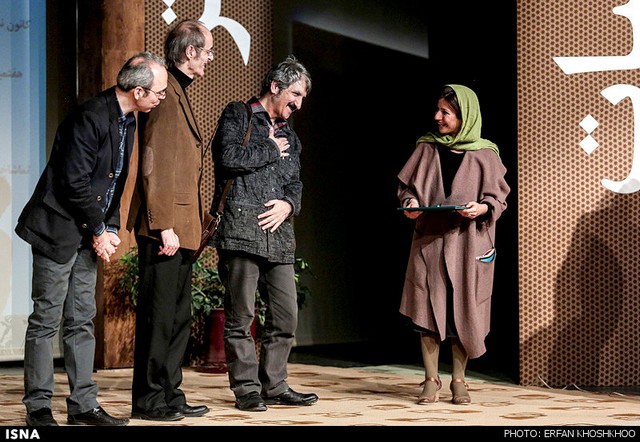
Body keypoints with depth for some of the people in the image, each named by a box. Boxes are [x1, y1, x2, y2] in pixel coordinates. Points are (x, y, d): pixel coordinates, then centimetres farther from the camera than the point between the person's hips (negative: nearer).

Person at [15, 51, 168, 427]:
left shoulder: (127, 121, 8)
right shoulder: (91, 118, -20)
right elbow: (74, 182, -20)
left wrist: (111, 229, 4)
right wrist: (99, 231, -12)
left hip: (90, 235, 9)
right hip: (59, 230, -9)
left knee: (82, 321, 9)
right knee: (47, 319, -2)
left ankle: (83, 405, 13)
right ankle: (38, 407, 5)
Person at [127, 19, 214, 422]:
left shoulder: (180, 94, 19)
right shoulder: (165, 94, -13)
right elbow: (153, 166, -19)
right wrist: (164, 226, -22)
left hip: (181, 228, 10)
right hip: (165, 227, -10)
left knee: (179, 317, 13)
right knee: (159, 316, -4)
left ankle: (170, 395, 19)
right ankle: (149, 400, 3)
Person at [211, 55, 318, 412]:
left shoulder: (290, 137, 24)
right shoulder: (238, 114, 4)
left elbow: (296, 184, 20)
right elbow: (229, 157, -13)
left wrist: (289, 204, -2)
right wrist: (271, 150, 0)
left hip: (279, 235, 7)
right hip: (241, 230, -6)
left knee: (287, 315, 4)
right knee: (241, 316, -3)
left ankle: (274, 385, 14)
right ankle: (247, 389, 3)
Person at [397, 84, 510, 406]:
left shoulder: (484, 155, 2)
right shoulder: (427, 148, 8)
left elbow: (499, 197, 2)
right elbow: (405, 186, 12)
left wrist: (482, 208, -18)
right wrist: (409, 204, -8)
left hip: (467, 243, -1)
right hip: (429, 239, 2)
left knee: (462, 310, 0)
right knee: (429, 307, -3)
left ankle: (458, 381, 11)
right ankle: (431, 381, 5)